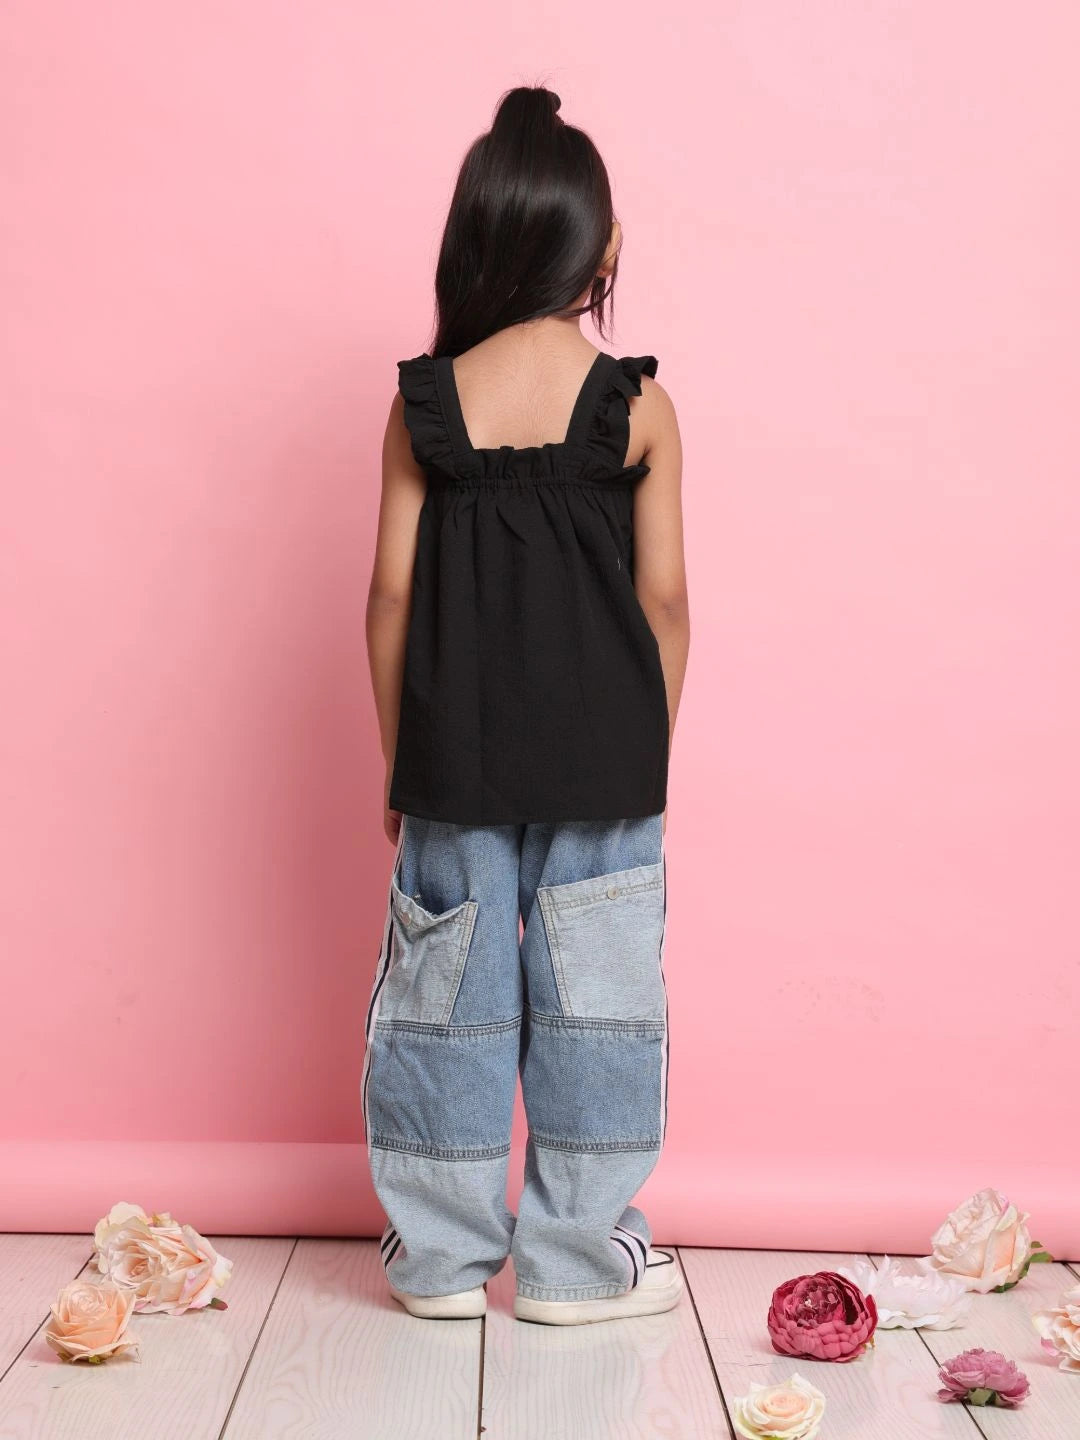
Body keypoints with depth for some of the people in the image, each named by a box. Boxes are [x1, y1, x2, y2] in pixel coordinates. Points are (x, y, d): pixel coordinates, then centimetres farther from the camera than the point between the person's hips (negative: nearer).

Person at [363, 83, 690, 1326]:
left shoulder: (423, 404, -2)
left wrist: (396, 757, 8)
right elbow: (664, 599, -4)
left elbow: (394, 592, -2)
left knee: (449, 991, 12)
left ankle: (442, 1257, 22)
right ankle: (579, 1261, 19)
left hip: (456, 756, 2)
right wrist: (654, 753, 8)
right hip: (603, 760, -1)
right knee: (593, 992, 9)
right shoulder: (638, 405, -5)